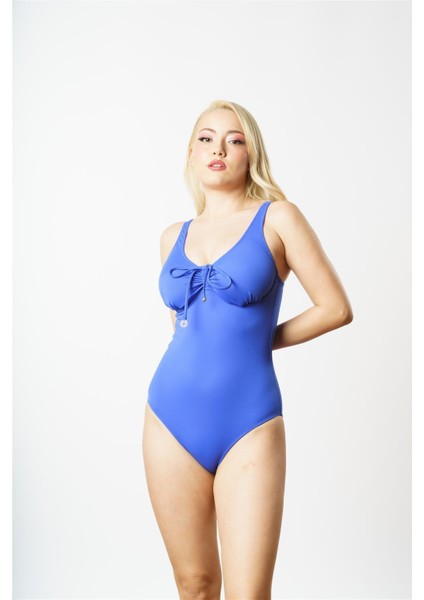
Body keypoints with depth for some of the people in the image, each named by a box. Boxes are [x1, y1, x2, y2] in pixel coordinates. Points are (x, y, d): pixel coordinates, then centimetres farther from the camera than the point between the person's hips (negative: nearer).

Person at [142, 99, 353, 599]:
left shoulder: (277, 218, 0)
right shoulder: (173, 237, 12)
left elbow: (336, 308, -2)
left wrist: (262, 339, 4)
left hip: (248, 423, -3)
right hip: (172, 419, 4)